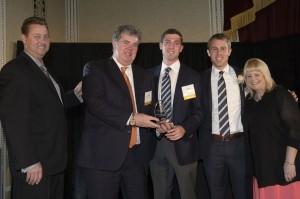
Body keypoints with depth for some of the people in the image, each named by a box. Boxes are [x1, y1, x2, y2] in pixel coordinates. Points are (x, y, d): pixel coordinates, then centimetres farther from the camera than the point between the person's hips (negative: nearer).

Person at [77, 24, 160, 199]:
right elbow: (95, 103, -15)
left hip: (137, 155, 5)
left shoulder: (143, 76, 17)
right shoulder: (95, 69, 0)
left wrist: (158, 123, 0)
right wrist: (131, 119, -18)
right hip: (104, 154, -4)